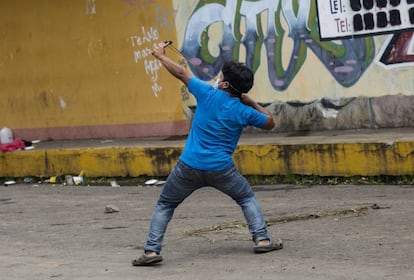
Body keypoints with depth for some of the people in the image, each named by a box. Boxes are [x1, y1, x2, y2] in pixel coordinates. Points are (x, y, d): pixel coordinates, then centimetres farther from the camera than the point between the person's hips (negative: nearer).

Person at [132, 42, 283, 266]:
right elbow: (270, 123, 15)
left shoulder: (207, 94, -5)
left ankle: (151, 250, 3)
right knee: (247, 199, 22)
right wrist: (252, 103, 13)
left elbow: (181, 73, 6)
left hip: (188, 167, 0)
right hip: (221, 169, 0)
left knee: (164, 206, 14)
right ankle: (262, 240, 9)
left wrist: (161, 56, 20)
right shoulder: (244, 112, -2)